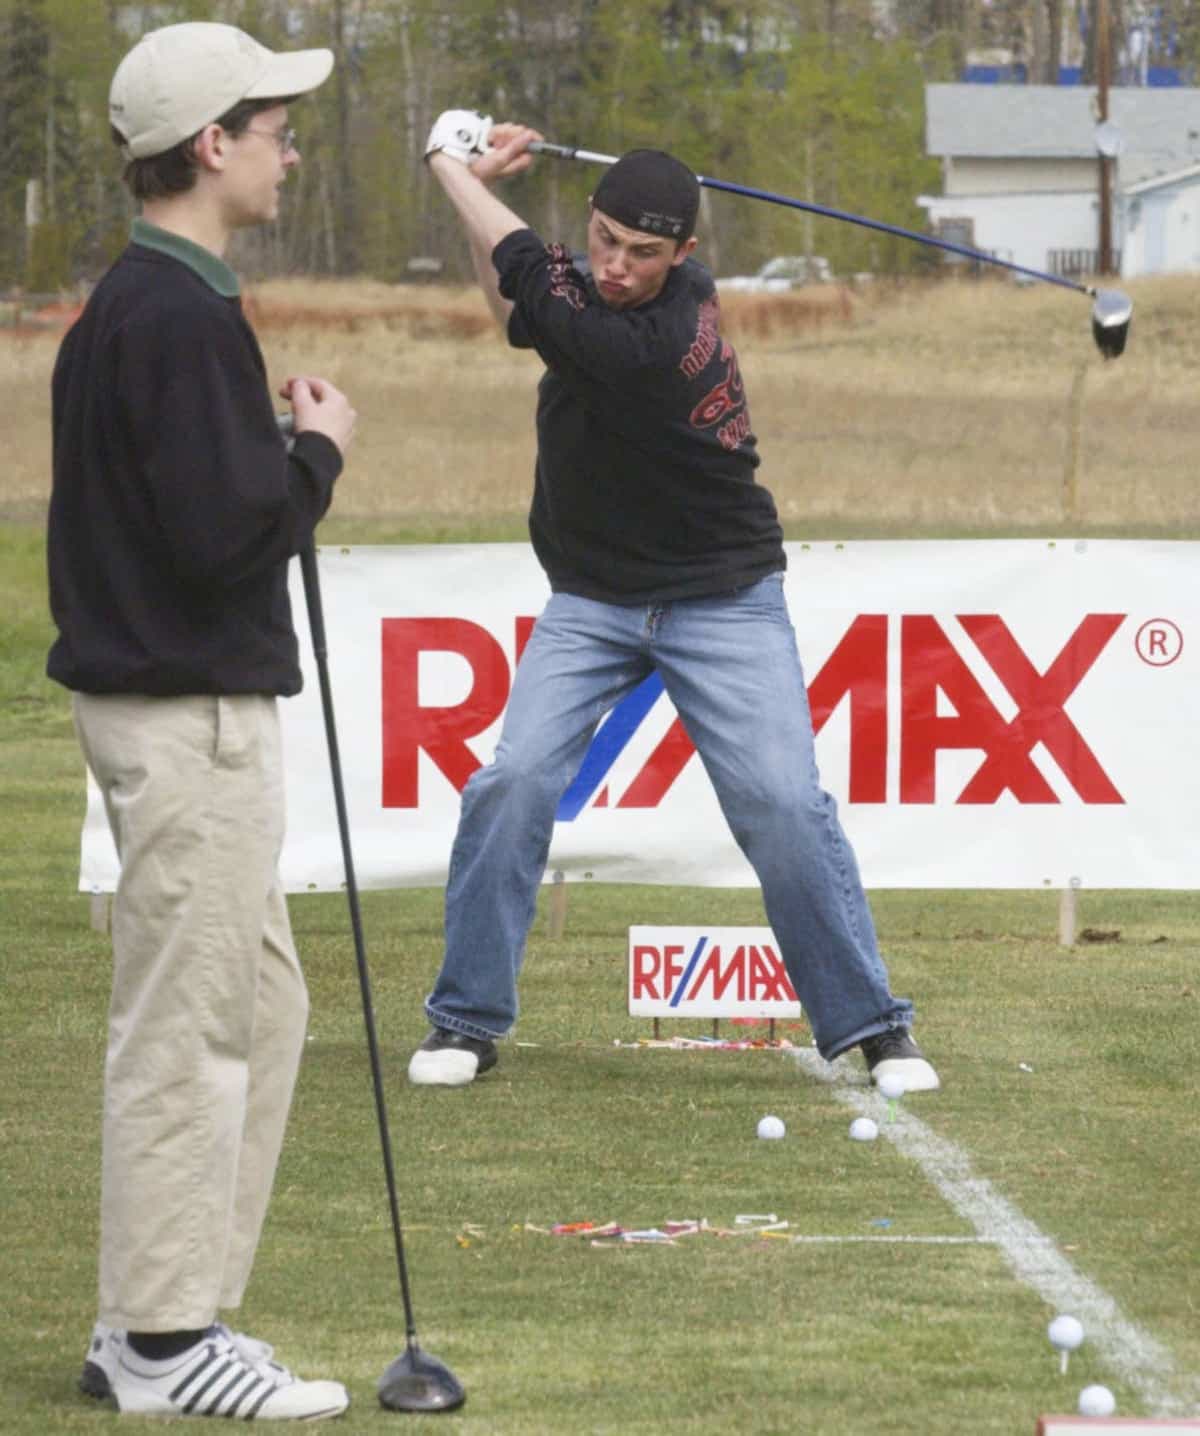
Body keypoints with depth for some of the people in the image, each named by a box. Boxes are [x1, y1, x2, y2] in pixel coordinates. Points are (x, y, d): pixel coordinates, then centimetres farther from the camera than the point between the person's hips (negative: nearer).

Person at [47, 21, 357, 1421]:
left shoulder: (128, 307, 15)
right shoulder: (181, 318, -18)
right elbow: (221, 532, -23)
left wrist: (277, 441, 10)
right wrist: (317, 450, -8)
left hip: (179, 701, 11)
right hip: (190, 714, -11)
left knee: (258, 1004, 16)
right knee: (184, 1024, -5)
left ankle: (153, 1319, 20)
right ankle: (162, 1339, 0)